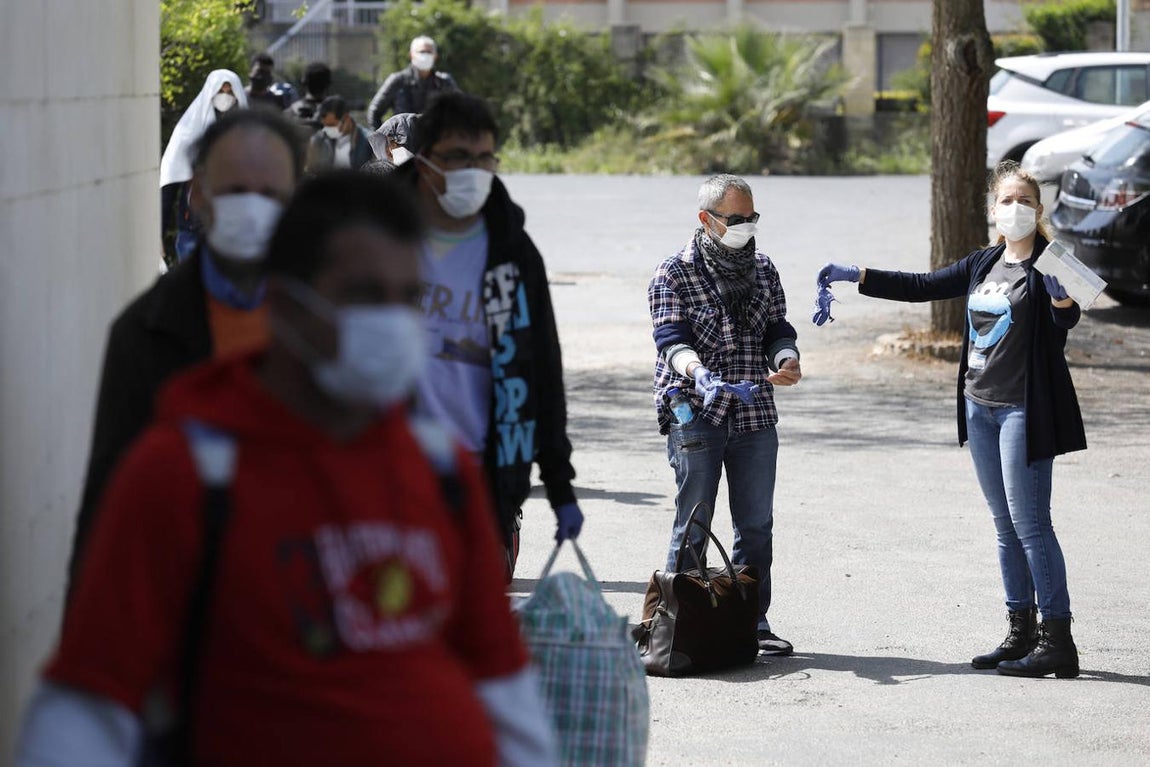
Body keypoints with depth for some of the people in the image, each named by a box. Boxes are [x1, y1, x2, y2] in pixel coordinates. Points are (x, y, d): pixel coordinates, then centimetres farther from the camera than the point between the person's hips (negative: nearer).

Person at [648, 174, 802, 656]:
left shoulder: (762, 269, 12)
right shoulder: (674, 273, -3)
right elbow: (671, 338, -13)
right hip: (695, 415, -5)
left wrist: (786, 359, -8)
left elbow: (777, 327, 15)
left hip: (755, 417, 5)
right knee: (692, 527, -2)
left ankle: (753, 621, 16)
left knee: (756, 526, 7)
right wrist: (698, 373, -32)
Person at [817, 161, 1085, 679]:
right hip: (981, 406, 7)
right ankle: (1021, 633, 14)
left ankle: (1057, 642, -7)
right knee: (1007, 527, 9)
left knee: (1030, 524, -9)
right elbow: (921, 287, 18)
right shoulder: (984, 264, 12)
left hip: (1024, 410, -7)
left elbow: (1068, 319, -25)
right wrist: (856, 276, 13)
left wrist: (1062, 297, -47)